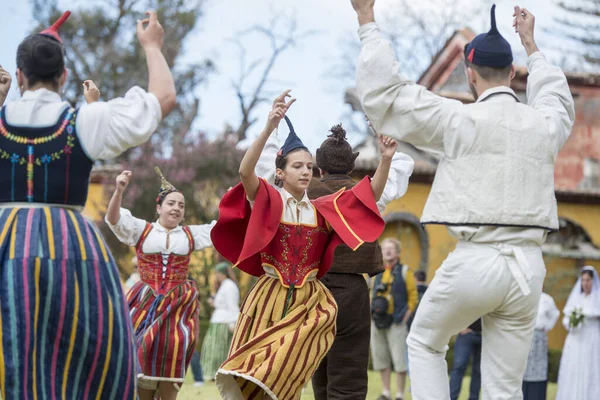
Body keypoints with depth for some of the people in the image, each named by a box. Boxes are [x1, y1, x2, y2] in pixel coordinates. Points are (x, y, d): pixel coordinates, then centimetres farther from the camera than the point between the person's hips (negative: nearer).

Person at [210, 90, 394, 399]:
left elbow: (371, 195, 4)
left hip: (310, 300, 3)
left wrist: (386, 159, -14)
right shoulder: (268, 201, -3)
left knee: (286, 368, -7)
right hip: (271, 297, -3)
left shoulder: (322, 210, 7)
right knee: (262, 366, 3)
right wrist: (269, 128, -35)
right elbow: (245, 171, -22)